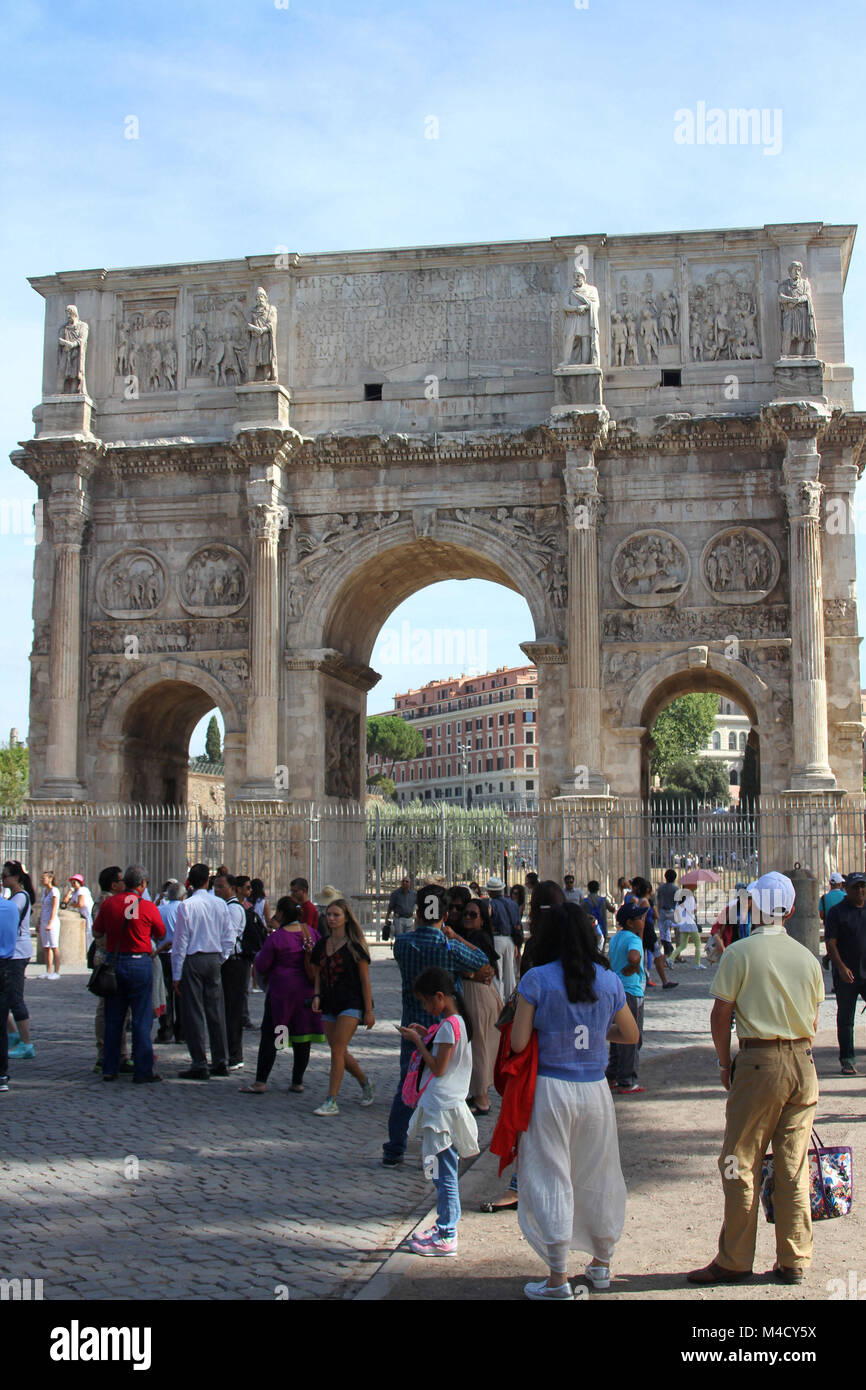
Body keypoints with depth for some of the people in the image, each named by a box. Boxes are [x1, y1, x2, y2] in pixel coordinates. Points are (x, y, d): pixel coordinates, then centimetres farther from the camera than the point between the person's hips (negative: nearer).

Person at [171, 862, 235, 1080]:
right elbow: (229, 938, 5)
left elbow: (180, 941, -9)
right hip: (214, 959, 5)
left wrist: (177, 975, -5)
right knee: (216, 1012, 11)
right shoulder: (220, 904, 2)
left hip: (193, 960, -5)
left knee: (193, 1013, 0)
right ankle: (221, 1062, 16)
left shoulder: (186, 905, -11)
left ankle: (200, 1065, 0)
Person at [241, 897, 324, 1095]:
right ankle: (297, 1082, 14)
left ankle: (260, 1082, 1)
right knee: (302, 1037, 10)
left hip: (282, 990, -5)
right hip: (307, 991, 5)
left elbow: (261, 966, -9)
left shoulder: (276, 938, -14)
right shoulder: (310, 931, 2)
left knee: (269, 1035, 1)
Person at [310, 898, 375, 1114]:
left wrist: (369, 1011, -8)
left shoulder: (355, 946, -6)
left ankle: (331, 1102, -10)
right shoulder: (321, 946, 10)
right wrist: (317, 996, -1)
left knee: (337, 1050, -13)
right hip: (329, 1005, 6)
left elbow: (365, 980, -5)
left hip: (351, 1003, -6)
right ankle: (364, 1082, 33)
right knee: (339, 1053, 8)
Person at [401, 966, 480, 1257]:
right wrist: (426, 1036, 10)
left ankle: (446, 1238, 3)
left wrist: (417, 1040, -12)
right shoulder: (458, 1020, 10)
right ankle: (446, 1225, 27)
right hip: (447, 1104, 10)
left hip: (442, 1108, -10)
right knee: (444, 1172, 17)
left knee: (444, 1173, -3)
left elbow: (438, 1068, -19)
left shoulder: (448, 1026, -19)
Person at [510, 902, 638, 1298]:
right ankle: (601, 1264, 34)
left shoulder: (537, 979, -11)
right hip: (594, 1088, 4)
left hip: (550, 1088, -3)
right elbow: (630, 1035, 10)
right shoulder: (609, 980, -1)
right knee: (596, 1176, 18)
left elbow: (518, 1042, -11)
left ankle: (558, 1278, 10)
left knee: (550, 1177, 6)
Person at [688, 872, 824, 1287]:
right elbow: (812, 1021, 13)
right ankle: (793, 1261, 15)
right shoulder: (806, 957, 7)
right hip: (803, 1063, 5)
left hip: (758, 1062, -5)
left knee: (740, 1163, 3)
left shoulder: (740, 952, -7)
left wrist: (726, 1066, 5)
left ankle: (735, 1261, 8)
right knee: (794, 1166, 10)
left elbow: (720, 1016, -6)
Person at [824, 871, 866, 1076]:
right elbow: (831, 943, -7)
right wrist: (841, 966, -19)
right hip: (846, 975, -3)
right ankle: (847, 1060, 14)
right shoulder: (837, 912, -2)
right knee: (845, 1019, 5)